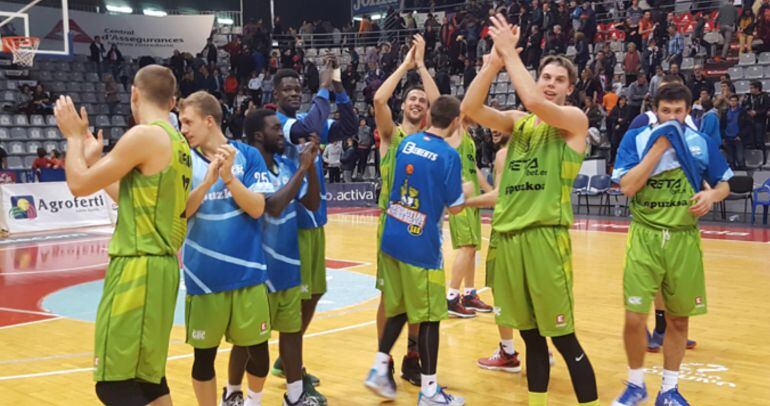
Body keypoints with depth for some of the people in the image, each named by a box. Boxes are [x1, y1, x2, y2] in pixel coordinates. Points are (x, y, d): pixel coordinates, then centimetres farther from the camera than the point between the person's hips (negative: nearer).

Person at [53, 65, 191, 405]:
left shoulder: (144, 135, -14)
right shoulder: (177, 142, 13)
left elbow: (80, 185, -8)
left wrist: (75, 136, 7)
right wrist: (95, 159, 29)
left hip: (139, 268, -10)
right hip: (160, 265, 10)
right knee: (147, 376, 18)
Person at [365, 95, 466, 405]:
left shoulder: (406, 143, 7)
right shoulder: (448, 155, -12)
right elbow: (455, 208, -7)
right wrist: (466, 196, 14)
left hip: (392, 239, 6)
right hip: (422, 246, -6)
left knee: (398, 309, 19)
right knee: (429, 316, 4)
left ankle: (379, 369, 16)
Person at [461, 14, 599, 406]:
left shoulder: (575, 119, -2)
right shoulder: (517, 121, 13)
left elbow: (534, 102, -21)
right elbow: (470, 108, -2)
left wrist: (510, 52, -12)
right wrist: (495, 59, -12)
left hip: (546, 235, -5)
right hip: (508, 235, 5)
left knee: (564, 339, -3)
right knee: (532, 338, 14)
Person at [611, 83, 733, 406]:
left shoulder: (702, 143, 3)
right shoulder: (635, 139, -3)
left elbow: (723, 184, 13)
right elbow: (627, 187, -14)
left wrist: (712, 195, -11)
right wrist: (659, 147, -16)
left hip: (684, 240, 2)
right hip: (645, 237, -2)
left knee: (678, 319, 10)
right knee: (634, 318, -6)